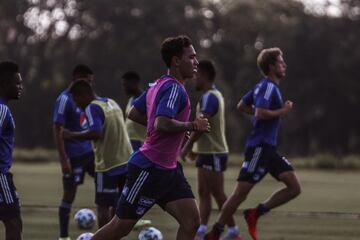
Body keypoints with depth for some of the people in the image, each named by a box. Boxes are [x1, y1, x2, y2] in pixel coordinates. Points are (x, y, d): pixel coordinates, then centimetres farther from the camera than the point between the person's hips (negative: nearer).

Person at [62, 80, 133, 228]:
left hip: (108, 166, -8)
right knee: (116, 205, 13)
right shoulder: (112, 103, 15)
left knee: (103, 206, -2)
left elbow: (96, 133, -24)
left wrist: (72, 136, -16)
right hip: (125, 162, 8)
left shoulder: (93, 107, -11)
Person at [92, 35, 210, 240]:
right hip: (149, 168, -10)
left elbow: (134, 113, 22)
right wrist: (192, 126, -20)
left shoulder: (159, 85, 12)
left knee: (191, 221, -4)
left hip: (167, 169, 10)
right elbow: (162, 124, -32)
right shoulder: (174, 89, -17)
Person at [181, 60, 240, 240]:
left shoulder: (209, 97, -17)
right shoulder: (214, 95, 16)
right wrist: (193, 146, 20)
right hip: (207, 151, 10)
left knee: (217, 193, -5)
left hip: (213, 153, -10)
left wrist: (188, 145, -18)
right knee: (203, 193, 7)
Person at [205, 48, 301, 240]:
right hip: (259, 147, -10)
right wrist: (282, 111, -13)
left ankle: (255, 213, 4)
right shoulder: (268, 87, -13)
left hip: (268, 148, 10)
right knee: (241, 193, -7)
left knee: (294, 188, 0)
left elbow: (242, 106, 23)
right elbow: (260, 113, -26)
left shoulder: (264, 86, 15)